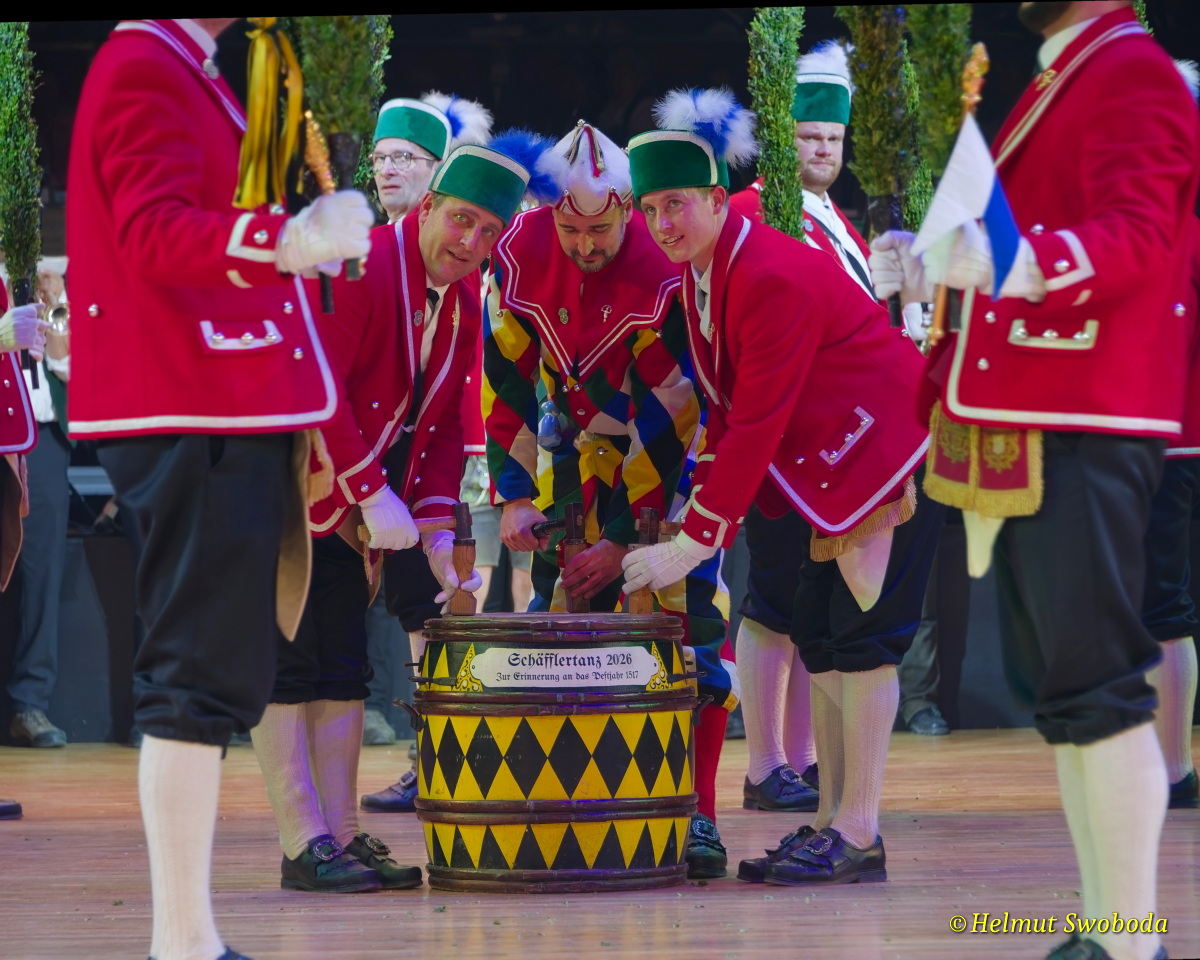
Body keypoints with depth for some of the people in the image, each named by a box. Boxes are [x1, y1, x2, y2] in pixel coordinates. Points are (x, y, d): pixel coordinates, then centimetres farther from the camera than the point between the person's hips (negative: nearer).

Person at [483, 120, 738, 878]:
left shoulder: (665, 273, -29)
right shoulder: (521, 255, -16)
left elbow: (666, 418, -25)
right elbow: (506, 381, -6)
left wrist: (628, 539, -24)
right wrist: (513, 497, -10)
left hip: (671, 446, -4)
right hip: (577, 441, 4)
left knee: (688, 611, -14)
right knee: (558, 611, 1)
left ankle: (697, 812, -10)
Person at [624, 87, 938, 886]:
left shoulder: (772, 279, -26)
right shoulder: (702, 274, 4)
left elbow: (757, 423, -26)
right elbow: (729, 407, 9)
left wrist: (692, 542, -23)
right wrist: (703, 515, 3)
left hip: (890, 452, -10)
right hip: (837, 462, 10)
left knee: (862, 632, -11)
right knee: (820, 632, 8)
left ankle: (858, 836, -10)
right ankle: (832, 823, 12)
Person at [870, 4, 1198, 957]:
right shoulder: (1057, 84, 20)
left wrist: (1018, 261, -42)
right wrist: (932, 266, 12)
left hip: (1083, 428, -10)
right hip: (1029, 430, 10)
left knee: (1094, 684, -11)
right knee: (1056, 683, 12)